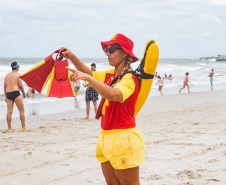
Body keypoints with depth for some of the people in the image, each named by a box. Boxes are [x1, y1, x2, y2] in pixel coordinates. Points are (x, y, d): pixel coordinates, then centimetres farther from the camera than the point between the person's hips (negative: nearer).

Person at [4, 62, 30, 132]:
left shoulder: (7, 75, 15)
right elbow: (20, 85, -7)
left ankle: (9, 128, 3)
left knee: (9, 111, 3)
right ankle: (24, 127, 2)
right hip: (16, 93, -6)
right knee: (21, 110, 2)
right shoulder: (18, 74, -1)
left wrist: (6, 97, 18)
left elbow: (5, 86, 13)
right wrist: (24, 93, 7)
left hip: (8, 94, 6)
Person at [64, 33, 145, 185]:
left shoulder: (130, 78, -15)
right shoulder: (110, 75, 12)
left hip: (123, 139, -9)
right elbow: (90, 74, 27)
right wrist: (72, 57, 13)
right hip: (106, 138, 9)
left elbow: (113, 95, -34)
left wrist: (88, 78, -35)